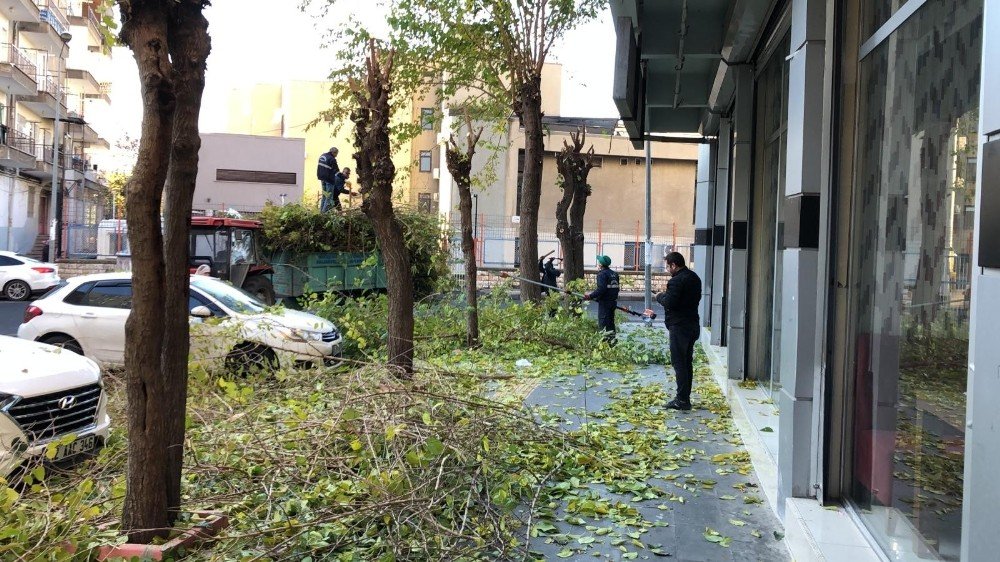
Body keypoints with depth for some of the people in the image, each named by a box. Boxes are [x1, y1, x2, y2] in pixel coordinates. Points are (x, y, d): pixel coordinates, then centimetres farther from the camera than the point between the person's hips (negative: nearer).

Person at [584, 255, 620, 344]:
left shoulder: (602, 274, -14)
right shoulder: (614, 274, 13)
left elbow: (601, 289, -23)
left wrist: (591, 296, -17)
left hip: (605, 302, -9)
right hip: (613, 301, 9)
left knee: (604, 324, -6)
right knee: (611, 322, 16)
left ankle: (608, 339, -13)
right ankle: (612, 339, 20)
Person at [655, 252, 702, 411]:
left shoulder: (677, 281, -17)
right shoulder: (694, 277, 12)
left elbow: (669, 303, -23)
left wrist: (660, 296, -2)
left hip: (679, 326, -9)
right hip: (693, 325, 9)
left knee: (679, 362, -6)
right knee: (687, 362, 14)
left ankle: (682, 399, -6)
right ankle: (685, 397, 20)